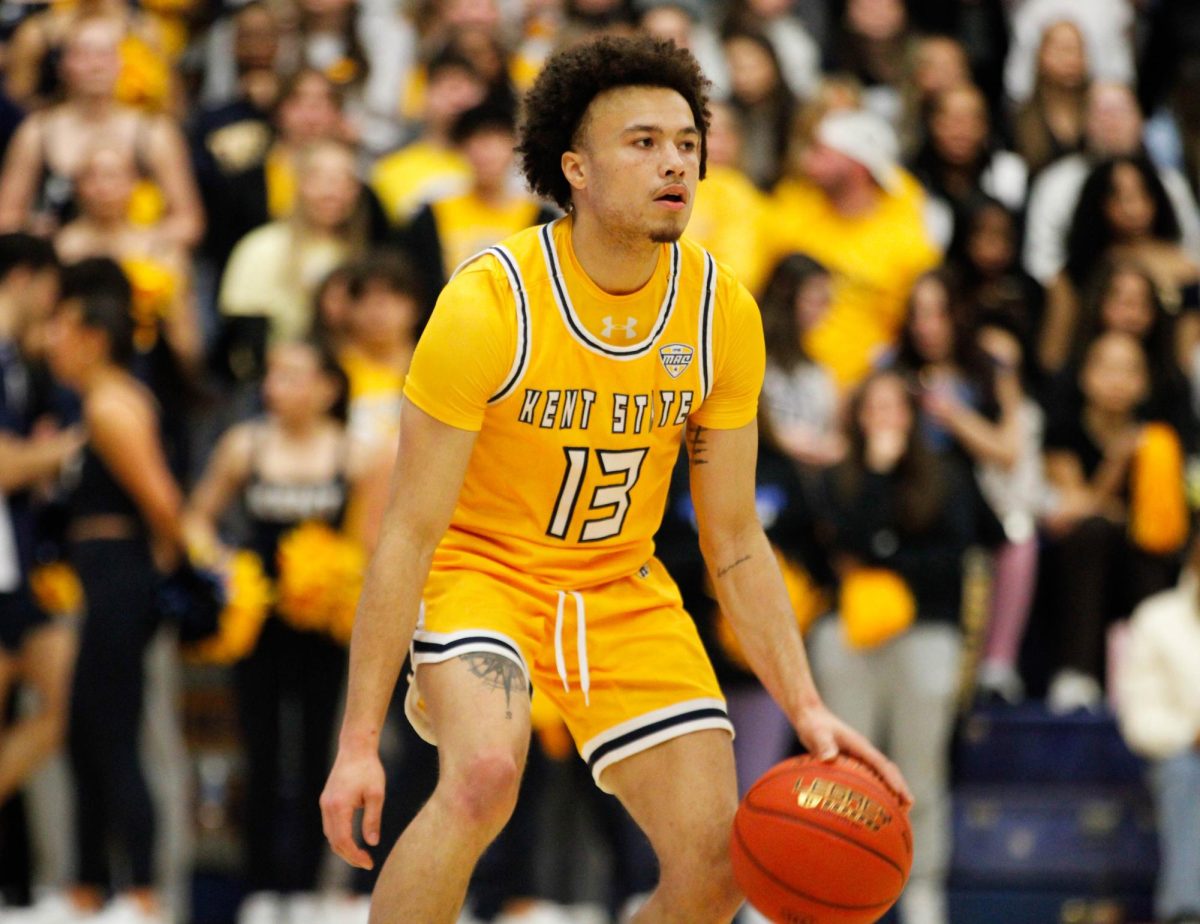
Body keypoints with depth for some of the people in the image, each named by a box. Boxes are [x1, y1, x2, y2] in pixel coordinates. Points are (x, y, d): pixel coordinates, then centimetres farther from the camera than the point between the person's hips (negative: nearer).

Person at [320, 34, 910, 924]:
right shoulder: (489, 303, -22)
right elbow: (410, 534, -19)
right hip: (483, 567, -5)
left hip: (620, 586, 5)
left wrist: (806, 708, -10)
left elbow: (735, 542, 1)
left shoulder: (722, 312, -8)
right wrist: (359, 740, -22)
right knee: (486, 769, -35)